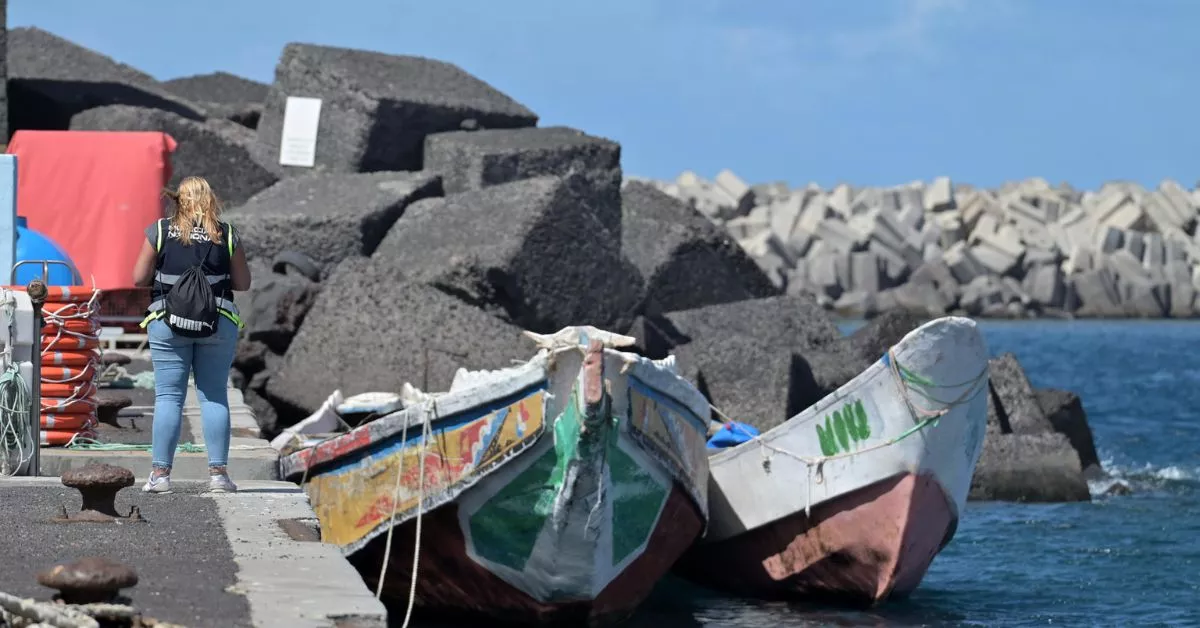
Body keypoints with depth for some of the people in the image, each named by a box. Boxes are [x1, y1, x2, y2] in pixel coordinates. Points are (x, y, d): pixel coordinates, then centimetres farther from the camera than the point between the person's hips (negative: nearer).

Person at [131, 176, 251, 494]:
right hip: (219, 322, 1)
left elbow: (139, 278, 0)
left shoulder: (160, 231, -1)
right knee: (214, 396, 6)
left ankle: (160, 473, -1)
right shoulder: (226, 235, 2)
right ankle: (218, 473, 2)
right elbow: (243, 283, 6)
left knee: (168, 397, 2)